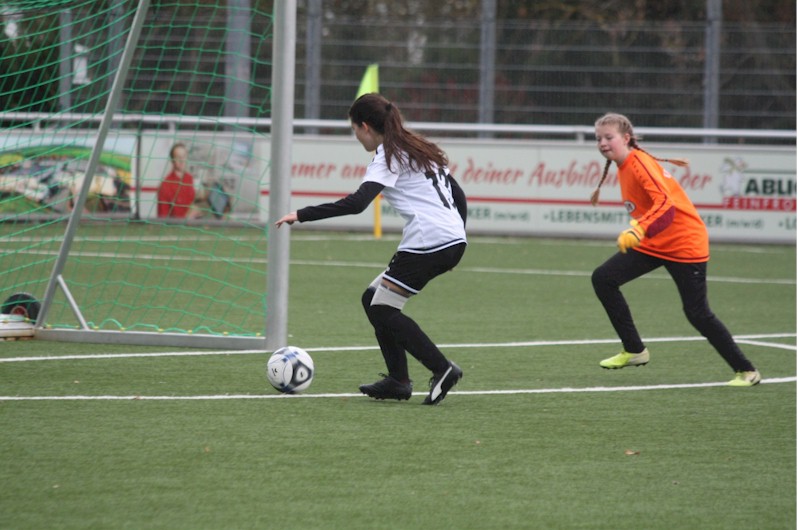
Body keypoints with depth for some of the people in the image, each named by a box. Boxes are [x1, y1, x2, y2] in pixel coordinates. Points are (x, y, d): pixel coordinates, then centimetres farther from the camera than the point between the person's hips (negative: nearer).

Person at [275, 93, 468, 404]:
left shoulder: (388, 157, -6)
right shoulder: (419, 149, 21)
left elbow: (357, 203, -20)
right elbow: (458, 195, 23)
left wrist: (302, 215, -18)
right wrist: (457, 243, 29)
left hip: (426, 243, -9)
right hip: (453, 241, 9)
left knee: (382, 309, -1)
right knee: (374, 299, 14)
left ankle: (442, 369, -6)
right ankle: (397, 381, 9)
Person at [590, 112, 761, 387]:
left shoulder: (639, 163, -21)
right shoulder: (624, 167, 6)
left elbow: (665, 204, -35)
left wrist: (638, 231, -47)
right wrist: (638, 231, 18)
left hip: (685, 244, -9)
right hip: (653, 244, 9)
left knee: (697, 313, -6)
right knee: (603, 279, -3)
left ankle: (746, 370, 8)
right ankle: (635, 351, 5)